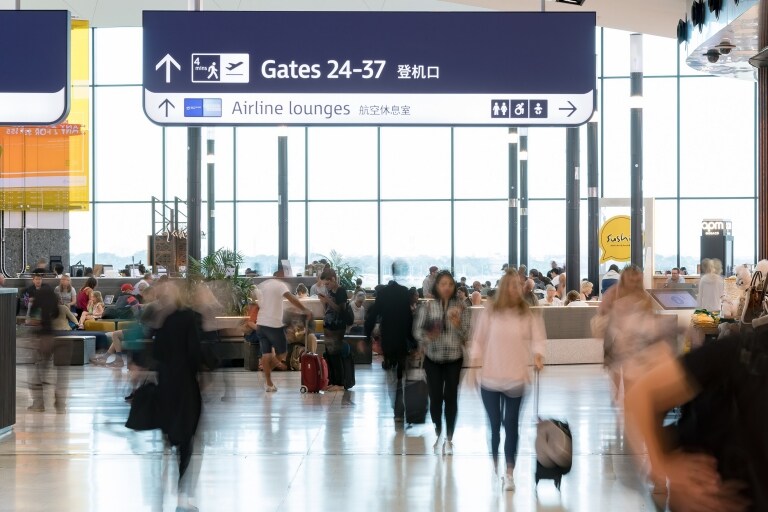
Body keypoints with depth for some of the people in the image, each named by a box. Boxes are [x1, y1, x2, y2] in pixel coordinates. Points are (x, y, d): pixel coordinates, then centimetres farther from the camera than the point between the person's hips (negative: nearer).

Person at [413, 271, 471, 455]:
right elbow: (417, 330, -1)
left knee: (451, 397, 1)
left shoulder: (461, 307, -2)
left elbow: (468, 334, -3)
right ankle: (438, 433, 25)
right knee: (435, 397, 1)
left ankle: (449, 438, 13)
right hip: (433, 358, 0)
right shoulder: (428, 307, -2)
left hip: (454, 358, 0)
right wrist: (427, 336, -21)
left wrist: (458, 325, -22)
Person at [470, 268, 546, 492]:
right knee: (494, 424, 7)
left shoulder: (529, 314, 0)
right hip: (490, 377, 0)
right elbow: (479, 340, 5)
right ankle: (495, 464, 29)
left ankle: (509, 473, 4)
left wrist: (537, 354, -24)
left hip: (516, 378, 0)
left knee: (511, 424, 0)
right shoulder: (490, 312, 1)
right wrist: (474, 365, 0)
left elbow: (537, 337, -5)